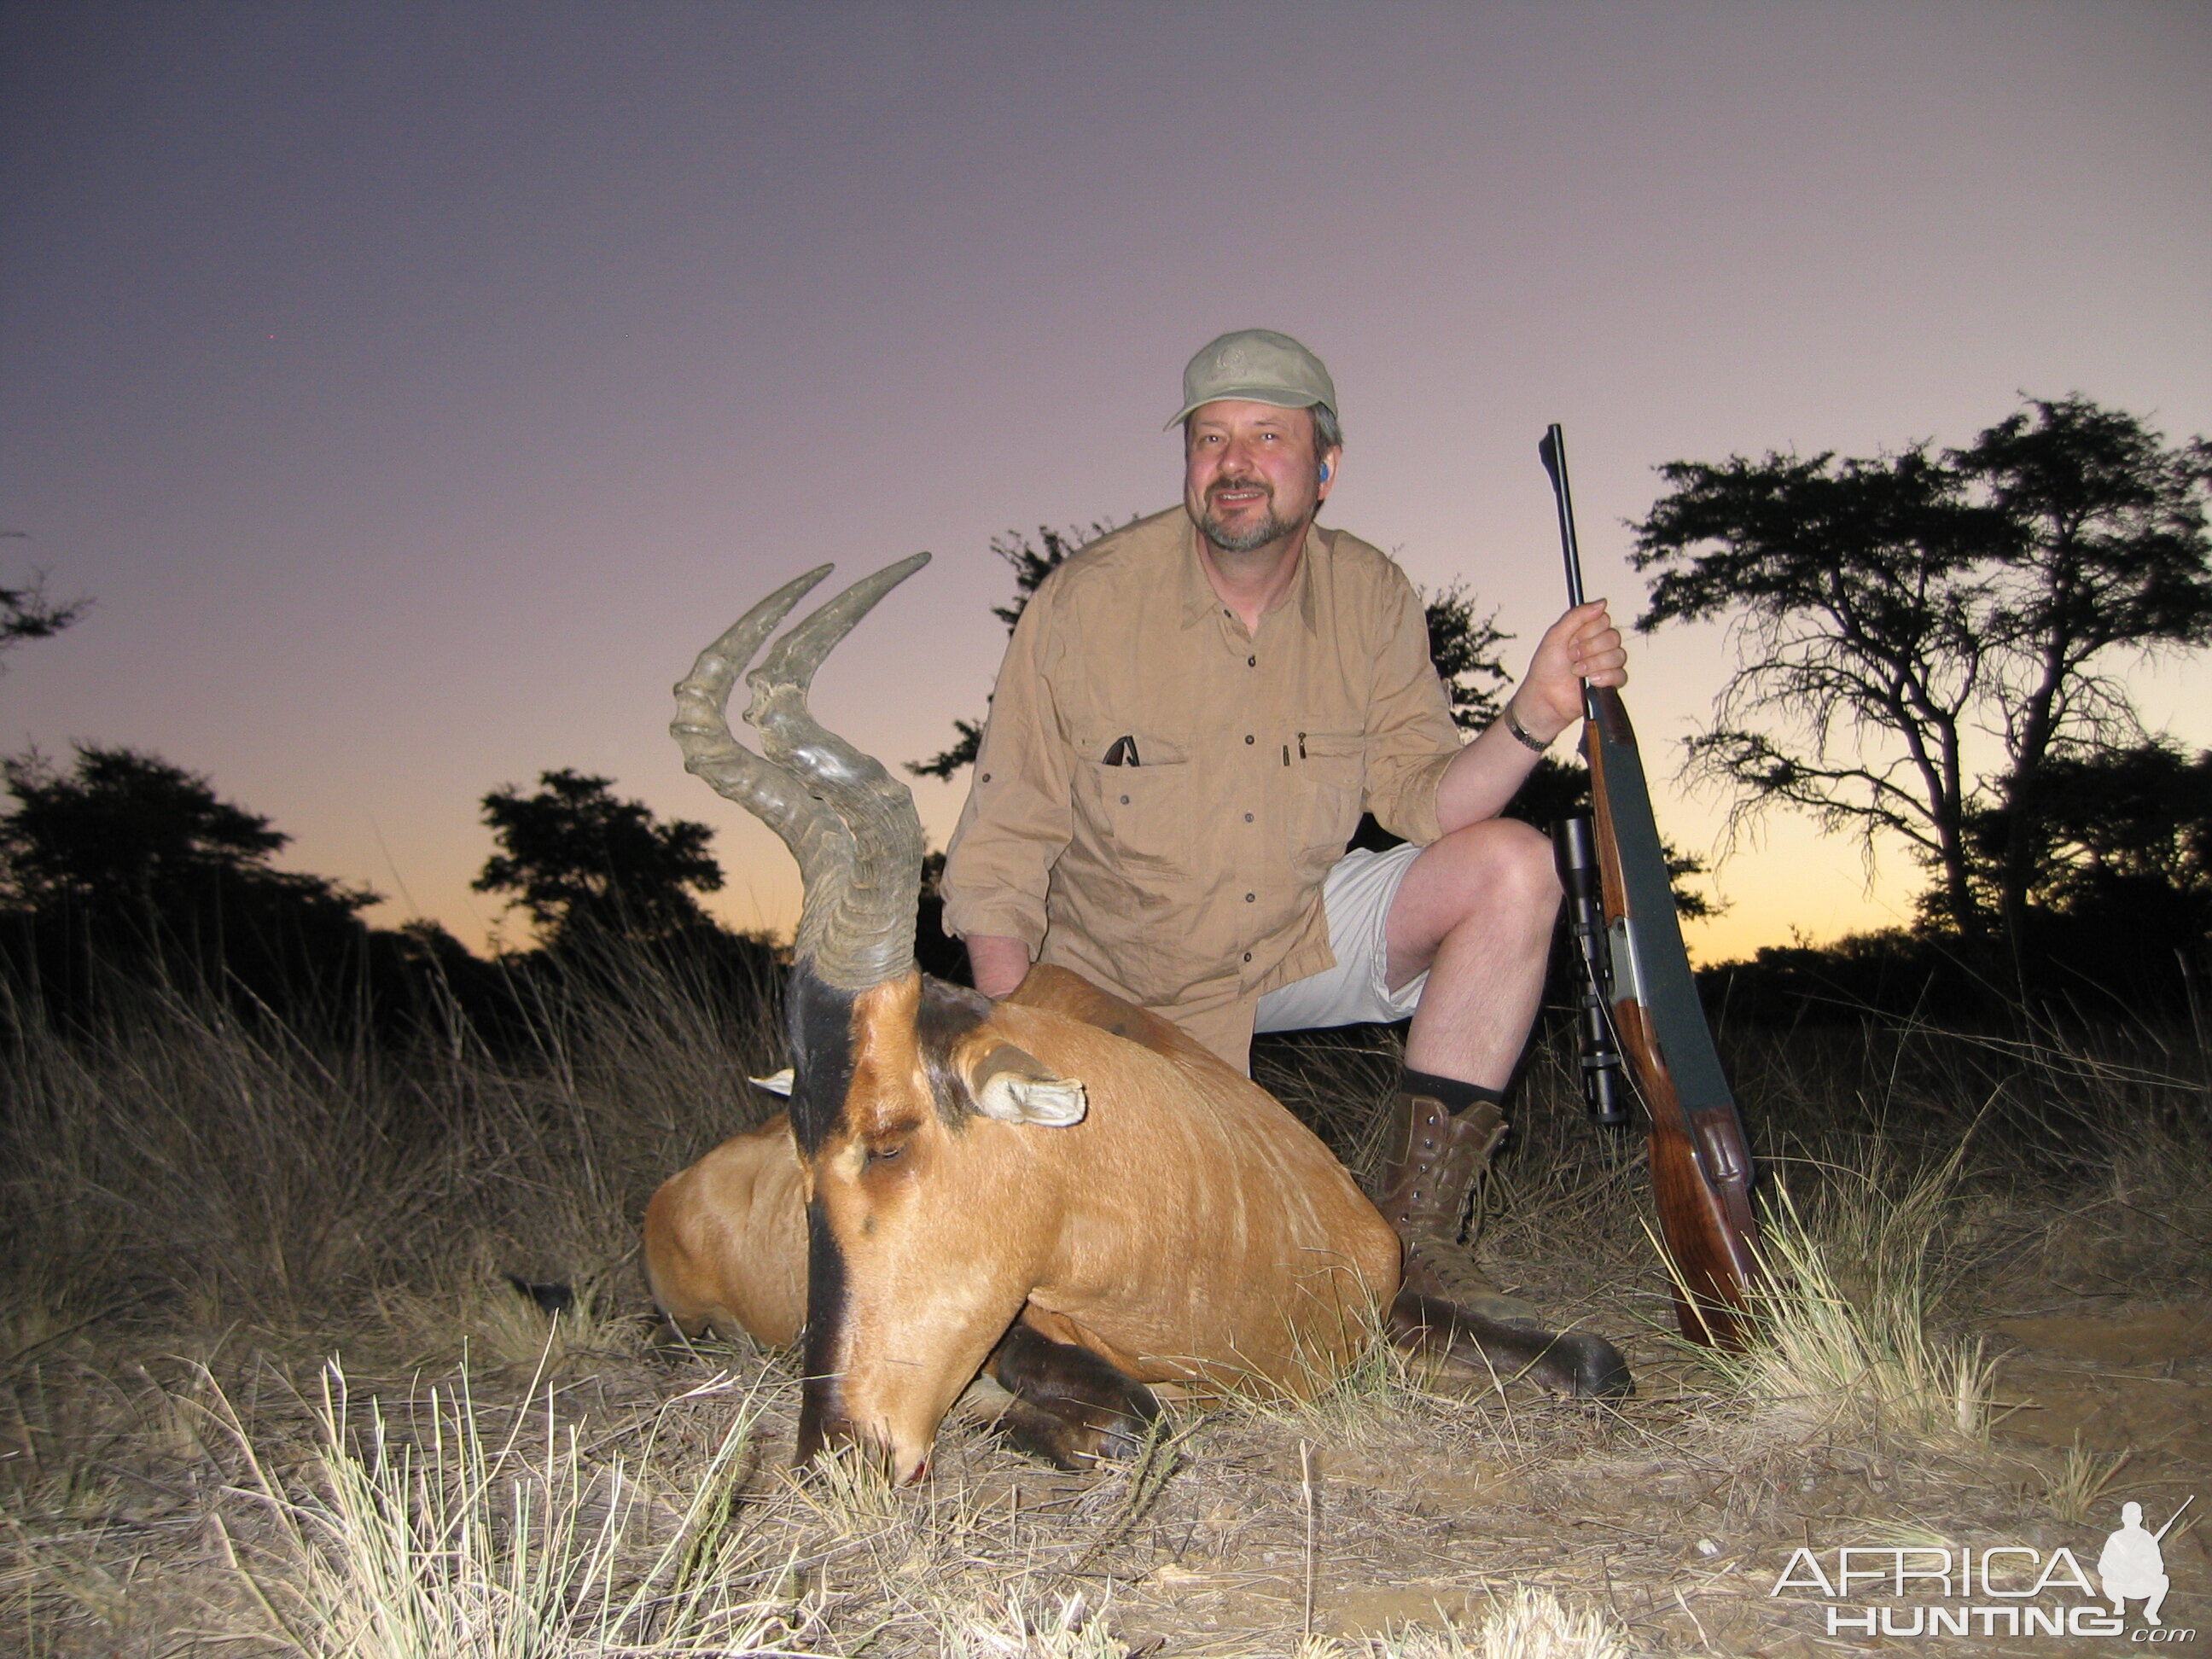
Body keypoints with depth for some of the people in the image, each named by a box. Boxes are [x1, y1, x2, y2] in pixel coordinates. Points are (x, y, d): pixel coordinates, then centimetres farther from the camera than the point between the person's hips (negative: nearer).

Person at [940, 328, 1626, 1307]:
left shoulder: (1371, 598, -7)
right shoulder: (1085, 602, -17)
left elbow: (1420, 796, -9)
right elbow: (1001, 853, -15)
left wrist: (1534, 716, -29)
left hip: (1303, 936, 3)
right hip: (1126, 988, -3)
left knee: (1513, 867, -20)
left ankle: (1415, 1239, -13)